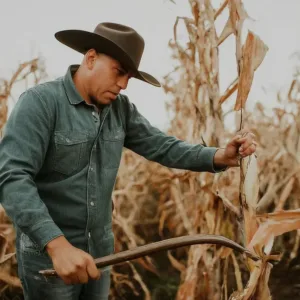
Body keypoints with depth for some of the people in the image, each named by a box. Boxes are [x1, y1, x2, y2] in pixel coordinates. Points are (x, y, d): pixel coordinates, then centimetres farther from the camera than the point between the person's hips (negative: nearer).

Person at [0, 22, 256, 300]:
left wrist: (219, 157, -19)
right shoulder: (40, 102, -18)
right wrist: (58, 244, -39)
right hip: (47, 251, -6)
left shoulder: (120, 108, 2)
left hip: (100, 248, 6)